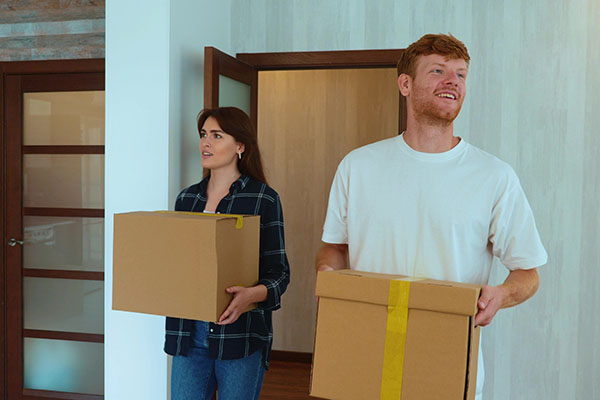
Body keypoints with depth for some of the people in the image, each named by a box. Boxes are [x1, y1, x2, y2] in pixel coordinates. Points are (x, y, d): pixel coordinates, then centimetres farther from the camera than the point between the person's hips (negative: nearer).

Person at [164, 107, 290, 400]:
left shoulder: (264, 199, -4)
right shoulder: (186, 198, 11)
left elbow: (278, 271, -6)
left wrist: (252, 294, -25)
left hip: (240, 333, -4)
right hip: (189, 334, 4)